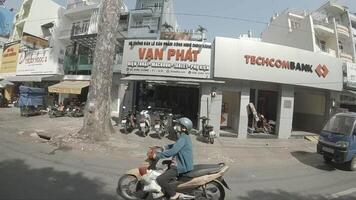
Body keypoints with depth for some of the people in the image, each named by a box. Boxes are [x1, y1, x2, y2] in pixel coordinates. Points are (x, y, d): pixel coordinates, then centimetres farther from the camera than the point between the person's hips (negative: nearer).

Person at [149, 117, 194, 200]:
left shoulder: (183, 139, -22)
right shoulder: (185, 137, 10)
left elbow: (172, 152, -30)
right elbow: (176, 146, 27)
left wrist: (157, 155, -23)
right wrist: (165, 147, 17)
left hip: (181, 167, -11)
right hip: (183, 164, 11)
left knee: (160, 179, -16)